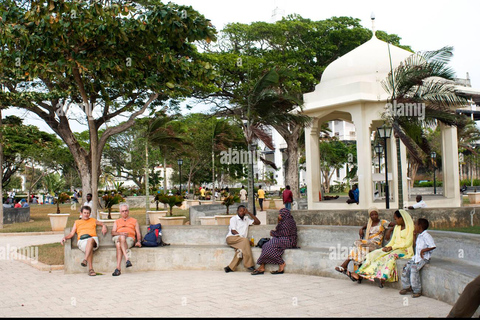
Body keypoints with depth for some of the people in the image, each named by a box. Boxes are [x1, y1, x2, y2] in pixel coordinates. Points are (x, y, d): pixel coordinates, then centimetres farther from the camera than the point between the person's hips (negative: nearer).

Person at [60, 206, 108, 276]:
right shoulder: (77, 222, 28)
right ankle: (90, 269, -45)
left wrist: (104, 227, 16)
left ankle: (85, 260, -54)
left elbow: (102, 224, 40)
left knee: (90, 240, -41)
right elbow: (71, 234, 20)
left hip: (93, 238, 0)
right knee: (89, 249, -37)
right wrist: (65, 237, 1)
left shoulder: (93, 220, 30)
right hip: (81, 240, 0)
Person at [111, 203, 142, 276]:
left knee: (119, 246, -38)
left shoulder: (134, 221, 29)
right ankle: (127, 259, -51)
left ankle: (118, 268, -48)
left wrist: (139, 241, -3)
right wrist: (121, 233, -6)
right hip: (118, 238, 2)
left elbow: (138, 233, 18)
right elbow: (113, 232, 16)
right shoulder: (117, 221, 33)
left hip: (129, 238, -1)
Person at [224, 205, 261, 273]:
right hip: (231, 238, -5)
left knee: (241, 248, -33)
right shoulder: (233, 219, 6)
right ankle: (249, 265, -35)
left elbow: (257, 222, 18)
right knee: (245, 240, -34)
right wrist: (242, 237, -17)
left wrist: (249, 213, 11)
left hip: (241, 240, 5)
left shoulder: (246, 219, 24)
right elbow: (233, 231, -5)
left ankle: (231, 267, -33)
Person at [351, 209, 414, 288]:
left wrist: (392, 247, -16)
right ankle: (358, 273, -18)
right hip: (394, 248, 7)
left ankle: (383, 278, -58)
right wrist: (386, 247, -4)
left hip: (405, 250, -7)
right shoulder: (397, 227, 19)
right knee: (374, 254, -11)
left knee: (392, 256, -39)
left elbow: (408, 243, -13)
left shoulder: (410, 228, -5)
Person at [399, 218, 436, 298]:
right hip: (416, 257, 9)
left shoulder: (426, 236, -14)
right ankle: (407, 287, 6)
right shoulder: (419, 236, 15)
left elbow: (433, 246, -21)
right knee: (406, 267, -5)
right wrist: (414, 235, 22)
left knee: (414, 269, -26)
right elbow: (415, 245, 29)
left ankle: (417, 291, -17)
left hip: (424, 257, -9)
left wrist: (423, 250, -22)